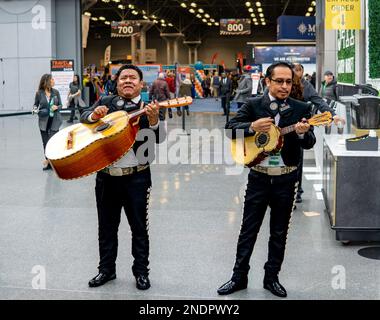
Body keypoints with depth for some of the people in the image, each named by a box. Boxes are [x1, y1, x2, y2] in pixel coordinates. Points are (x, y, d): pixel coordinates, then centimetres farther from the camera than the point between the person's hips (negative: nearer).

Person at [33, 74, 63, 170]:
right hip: (44, 120, 0)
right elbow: (35, 104, 7)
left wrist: (57, 107, -15)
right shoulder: (39, 93, -4)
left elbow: (60, 105, 6)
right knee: (45, 142, 7)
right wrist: (36, 110, -14)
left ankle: (49, 160, 2)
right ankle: (49, 163, 18)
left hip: (54, 120, 0)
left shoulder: (56, 92, -1)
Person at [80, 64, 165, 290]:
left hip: (136, 178, -3)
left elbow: (159, 138, -15)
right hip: (106, 176, 3)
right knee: (107, 227, 14)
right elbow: (84, 118, 0)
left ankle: (141, 272, 22)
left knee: (139, 227, 7)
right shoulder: (106, 102, 6)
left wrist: (153, 119, -35)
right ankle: (107, 269, 30)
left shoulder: (147, 108, -4)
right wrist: (94, 115, -23)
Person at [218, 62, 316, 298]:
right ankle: (239, 277, 19)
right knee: (248, 229, 7)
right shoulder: (253, 105, -2)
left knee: (279, 232, 11)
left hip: (286, 179, 1)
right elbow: (231, 128, -11)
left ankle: (272, 277, 25)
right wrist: (252, 126, -28)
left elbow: (310, 144, -9)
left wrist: (302, 133, -31)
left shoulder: (302, 108, -1)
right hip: (259, 178, -1)